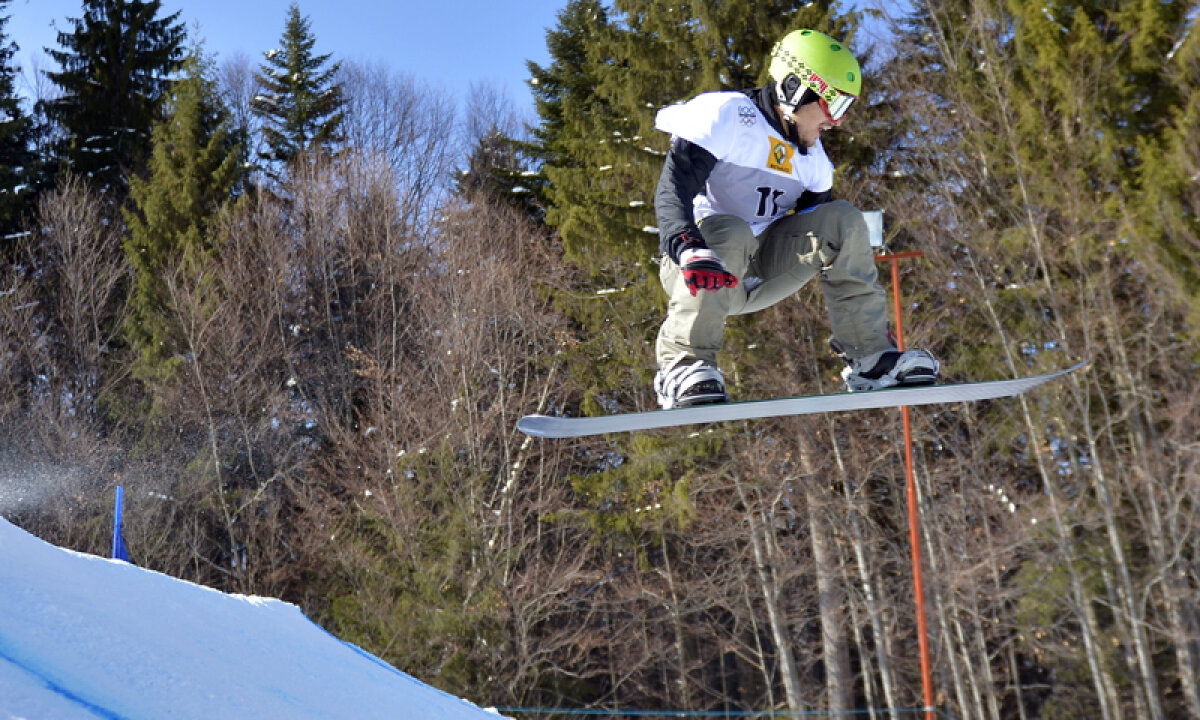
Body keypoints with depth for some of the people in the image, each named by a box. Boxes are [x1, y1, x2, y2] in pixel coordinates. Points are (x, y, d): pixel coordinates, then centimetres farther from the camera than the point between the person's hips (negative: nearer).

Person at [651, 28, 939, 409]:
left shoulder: (810, 155, 12)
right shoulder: (726, 116, -12)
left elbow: (823, 234, 15)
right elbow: (672, 189, -25)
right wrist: (689, 249, -44)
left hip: (761, 273, 6)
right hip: (695, 271, -6)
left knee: (844, 220, -9)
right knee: (730, 233, -38)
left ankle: (870, 357, -9)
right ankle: (683, 364, -31)